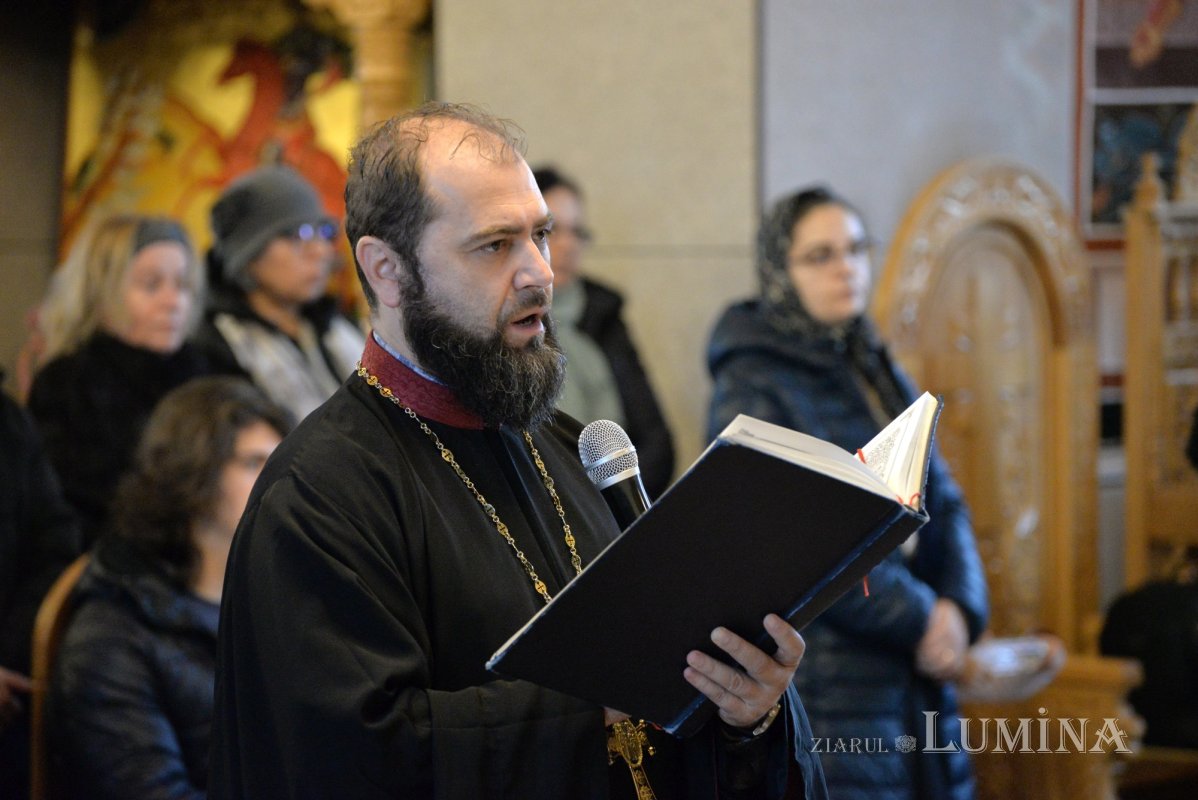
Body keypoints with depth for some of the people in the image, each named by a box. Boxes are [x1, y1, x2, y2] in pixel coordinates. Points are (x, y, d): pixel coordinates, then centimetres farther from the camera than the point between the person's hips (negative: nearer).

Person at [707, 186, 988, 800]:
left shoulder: (878, 375, 16)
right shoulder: (752, 387, -8)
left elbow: (942, 502, 13)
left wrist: (959, 607, -5)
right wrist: (916, 616, -16)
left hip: (915, 670, 7)